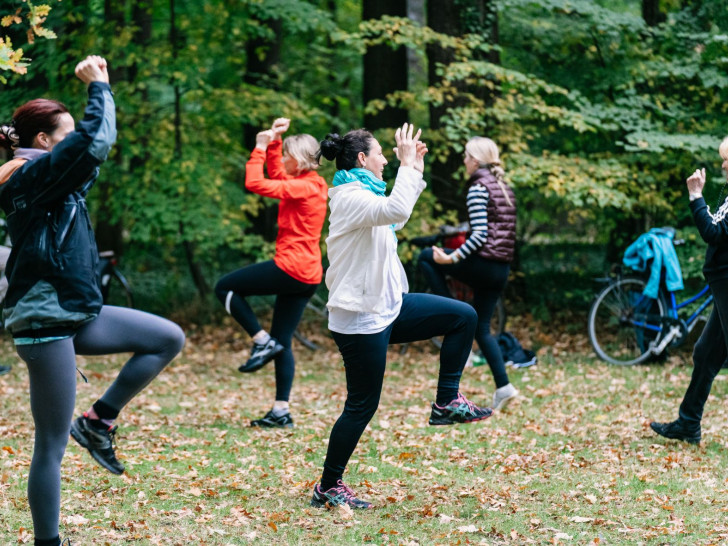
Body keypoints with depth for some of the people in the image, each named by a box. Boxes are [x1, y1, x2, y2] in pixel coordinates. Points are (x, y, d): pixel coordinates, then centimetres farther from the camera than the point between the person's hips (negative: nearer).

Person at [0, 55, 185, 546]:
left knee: (168, 338, 8)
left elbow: (93, 147, 27)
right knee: (53, 445, -4)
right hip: (45, 320, -10)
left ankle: (99, 421, 9)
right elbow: (95, 141, -23)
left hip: (75, 313, 10)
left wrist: (101, 88, 20)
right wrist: (99, 86, -11)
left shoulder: (45, 178, 14)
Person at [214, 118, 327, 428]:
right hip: (308, 275, 10)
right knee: (283, 342, 10)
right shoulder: (313, 185, 14)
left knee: (225, 287, 4)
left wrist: (261, 146, -8)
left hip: (291, 269, -10)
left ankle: (263, 342, -1)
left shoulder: (304, 187, -14)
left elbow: (255, 183, -19)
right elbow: (275, 174, 31)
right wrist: (273, 141, 22)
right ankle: (281, 412, 8)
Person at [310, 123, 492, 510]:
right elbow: (396, 210, -39)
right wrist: (407, 166, -27)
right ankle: (327, 489, 10)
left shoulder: (362, 194, 11)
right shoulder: (350, 199, -20)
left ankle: (446, 402, 12)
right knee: (362, 405, -1)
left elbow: (397, 216, 28)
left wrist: (415, 171, 21)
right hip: (361, 318, -10)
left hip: (386, 304, 10)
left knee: (463, 316, 7)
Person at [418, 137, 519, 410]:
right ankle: (503, 387, 6)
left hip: (483, 264, -8)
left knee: (426, 258, 9)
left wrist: (452, 257, -21)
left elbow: (480, 235, -19)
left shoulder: (478, 188, -11)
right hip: (501, 269, 8)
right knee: (481, 327, 13)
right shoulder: (504, 187, 15)